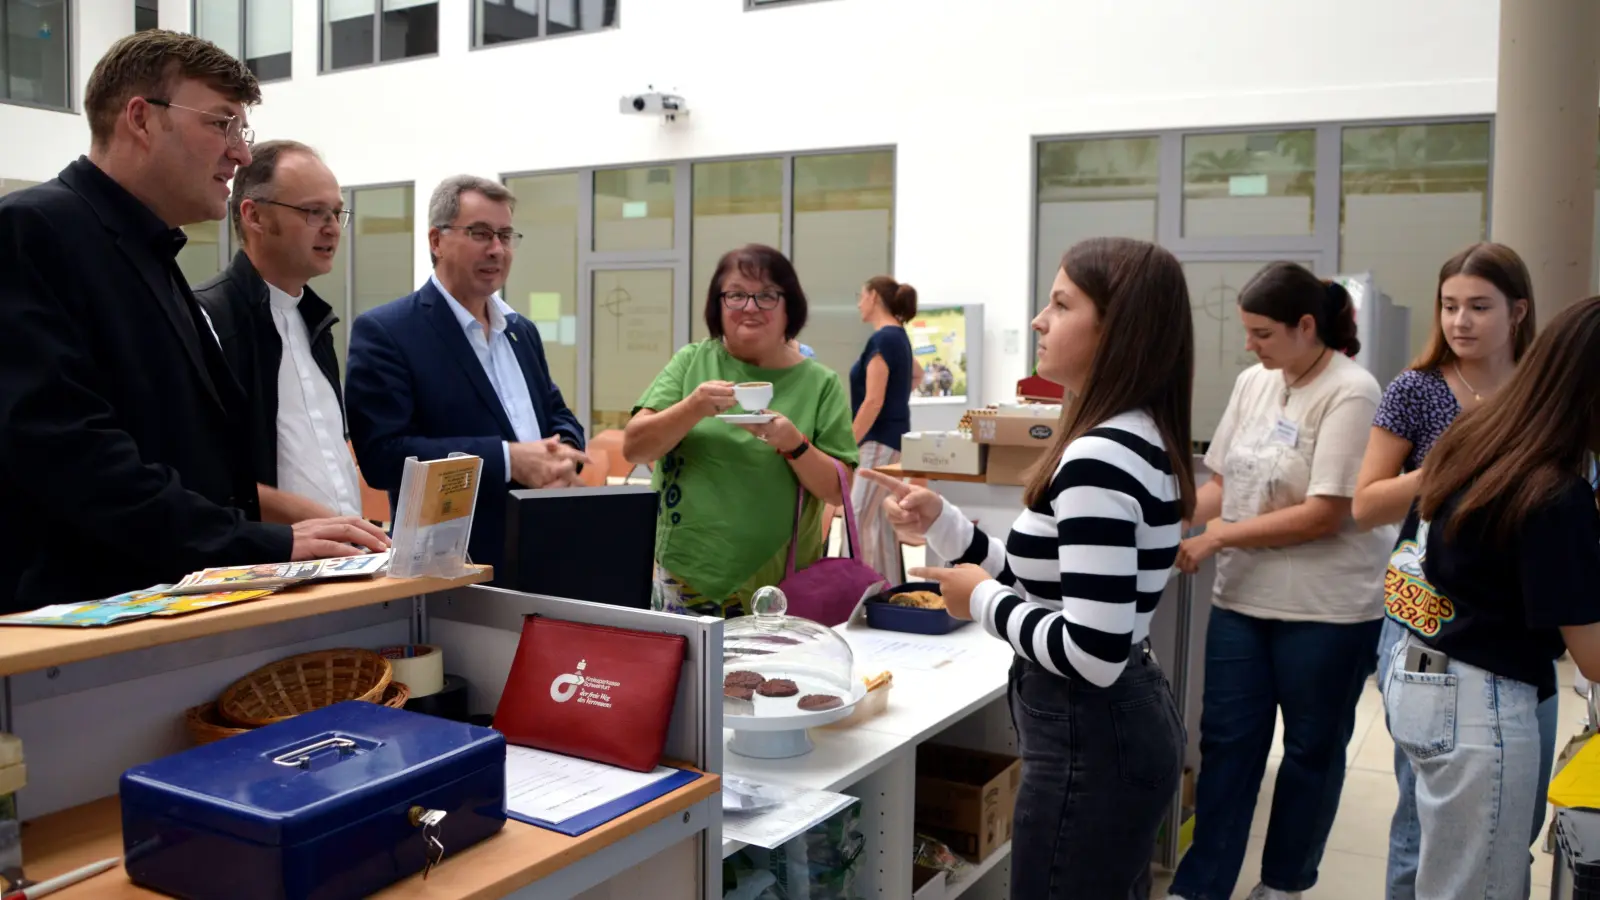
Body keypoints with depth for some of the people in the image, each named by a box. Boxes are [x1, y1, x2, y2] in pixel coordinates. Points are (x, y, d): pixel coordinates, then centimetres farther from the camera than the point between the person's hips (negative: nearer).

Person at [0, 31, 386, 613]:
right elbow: (66, 447, -20)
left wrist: (287, 539, 1)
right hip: (81, 613, -8)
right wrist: (262, 544, -20)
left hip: (175, 604, 8)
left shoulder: (153, 258, 18)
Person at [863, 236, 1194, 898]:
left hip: (1089, 741, -10)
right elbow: (1043, 585, 12)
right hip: (1128, 720, 10)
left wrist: (983, 602, -14)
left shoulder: (1100, 459, -24)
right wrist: (939, 522, 5)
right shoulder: (1139, 441, 7)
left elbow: (1092, 653, -29)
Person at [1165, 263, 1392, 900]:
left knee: (1311, 749, 13)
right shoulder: (1253, 383, 5)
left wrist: (1218, 537, -18)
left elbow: (1325, 514, -20)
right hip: (1243, 597, 6)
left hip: (1326, 608, -5)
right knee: (1226, 741, 8)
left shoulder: (1349, 394, -15)